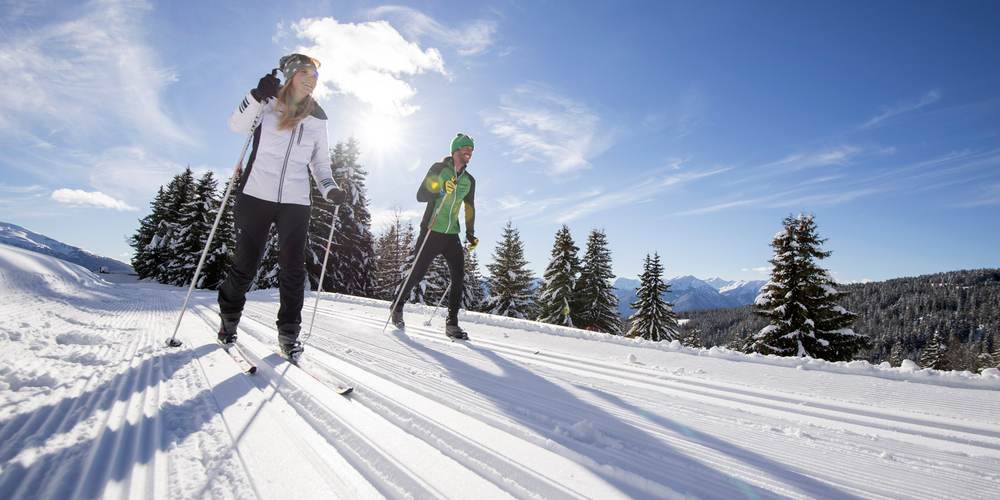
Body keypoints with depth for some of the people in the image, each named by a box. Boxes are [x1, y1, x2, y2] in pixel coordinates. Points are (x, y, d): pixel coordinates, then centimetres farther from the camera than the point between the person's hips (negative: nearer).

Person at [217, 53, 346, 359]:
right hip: (256, 195, -2)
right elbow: (237, 125, -8)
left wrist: (330, 189, 0)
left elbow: (320, 161, 17)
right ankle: (228, 319, 26)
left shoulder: (317, 117, 13)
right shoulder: (269, 102, 5)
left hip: (296, 202, 2)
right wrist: (258, 96, -23)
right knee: (245, 263, 4)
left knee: (293, 268, -2)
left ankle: (289, 332, 7)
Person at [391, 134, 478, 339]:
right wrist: (440, 190, -24)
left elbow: (470, 208, 22)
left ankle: (452, 323, 2)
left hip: (452, 235, 5)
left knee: (459, 277, -6)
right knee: (418, 272, 0)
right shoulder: (438, 168, -1)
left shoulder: (469, 180, 13)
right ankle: (397, 307, 24)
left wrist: (470, 233, 15)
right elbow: (420, 195, -7)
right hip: (431, 231, -4)